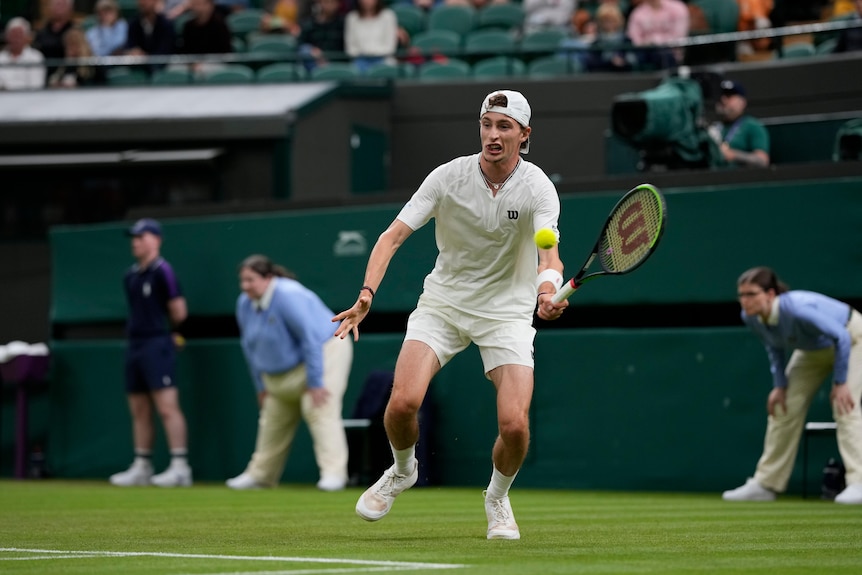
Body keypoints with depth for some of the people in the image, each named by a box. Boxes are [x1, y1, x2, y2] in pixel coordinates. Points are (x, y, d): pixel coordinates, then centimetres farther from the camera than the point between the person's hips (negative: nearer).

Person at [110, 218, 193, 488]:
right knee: (139, 411, 11)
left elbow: (179, 312, -8)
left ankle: (180, 466, -16)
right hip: (135, 344, 9)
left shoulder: (162, 271, -9)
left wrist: (161, 327, 7)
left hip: (157, 344, -9)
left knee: (167, 407, -13)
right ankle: (141, 468, 18)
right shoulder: (131, 276, 15)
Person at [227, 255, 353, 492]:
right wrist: (261, 386, 10)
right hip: (281, 371, 8)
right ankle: (260, 474, 23)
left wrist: (315, 383, -27)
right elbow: (250, 346, 10)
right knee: (273, 419, 11)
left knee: (320, 410, -22)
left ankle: (334, 472, -29)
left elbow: (310, 339, -28)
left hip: (323, 354, -8)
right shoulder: (245, 304, -2)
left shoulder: (288, 297, -27)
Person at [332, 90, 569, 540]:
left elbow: (548, 252, -28)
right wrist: (367, 294, -29)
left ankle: (497, 498, 16)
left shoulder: (537, 188, -14)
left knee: (514, 424, -18)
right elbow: (394, 235, -14)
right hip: (444, 302, 1)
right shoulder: (449, 177, -11)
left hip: (507, 312, -1)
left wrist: (548, 291, -52)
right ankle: (403, 470, 15)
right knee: (403, 401, -20)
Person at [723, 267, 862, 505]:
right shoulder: (751, 318, -20)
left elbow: (841, 338, -33)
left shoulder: (796, 309, -42)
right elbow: (775, 348, 2)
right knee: (784, 408, 3)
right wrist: (780, 385, -3)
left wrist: (840, 383, -29)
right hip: (812, 349, 7)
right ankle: (765, 483, 12)